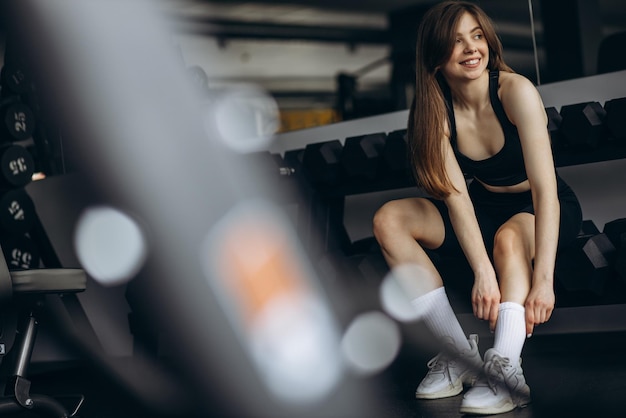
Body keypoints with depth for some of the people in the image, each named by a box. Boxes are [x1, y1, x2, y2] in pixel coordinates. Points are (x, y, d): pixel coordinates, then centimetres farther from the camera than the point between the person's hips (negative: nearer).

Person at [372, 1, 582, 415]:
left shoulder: (516, 90, -24)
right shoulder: (435, 110, -13)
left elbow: (545, 187, -31)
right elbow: (456, 195, -23)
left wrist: (543, 280, -40)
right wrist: (483, 272, -37)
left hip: (545, 210, -4)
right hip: (487, 209, 4)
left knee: (508, 236, -37)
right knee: (389, 219, -15)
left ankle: (506, 371, -43)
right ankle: (460, 352, -19)